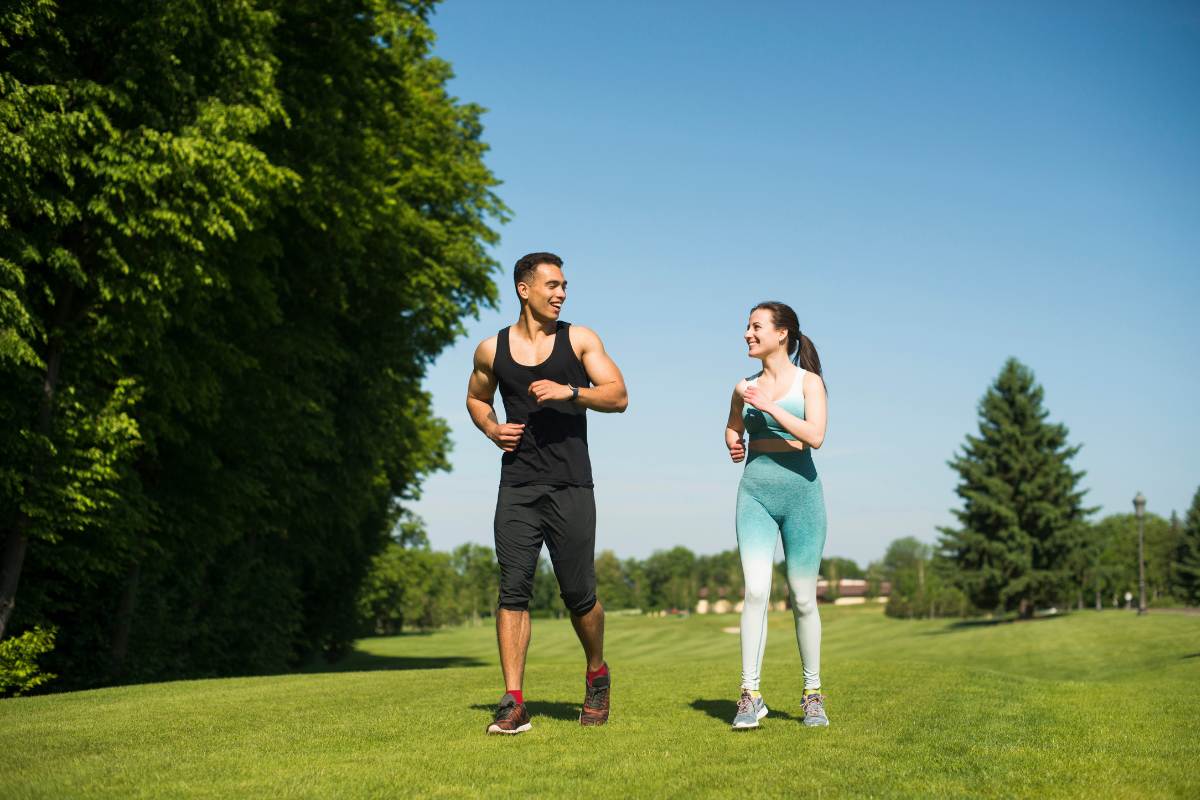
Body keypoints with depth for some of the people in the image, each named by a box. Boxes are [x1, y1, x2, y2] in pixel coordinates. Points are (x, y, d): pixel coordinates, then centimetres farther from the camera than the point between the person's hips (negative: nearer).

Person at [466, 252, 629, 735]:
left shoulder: (579, 340, 5)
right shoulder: (492, 350, 8)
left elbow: (618, 396, -2)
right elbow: (476, 398, 25)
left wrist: (570, 391, -19)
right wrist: (491, 428, 3)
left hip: (570, 488, -1)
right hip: (517, 488, 1)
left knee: (579, 594, 3)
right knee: (513, 590, -6)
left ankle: (597, 676, 29)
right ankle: (514, 703, -2)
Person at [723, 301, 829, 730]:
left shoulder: (808, 381, 0)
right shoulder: (744, 387, 10)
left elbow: (815, 436, -14)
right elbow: (732, 427, 28)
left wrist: (771, 406, -17)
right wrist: (732, 443, 7)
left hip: (800, 491, -2)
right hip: (755, 493, 2)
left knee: (803, 598, 5)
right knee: (755, 591, -12)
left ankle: (813, 693, 18)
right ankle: (750, 694, -9)